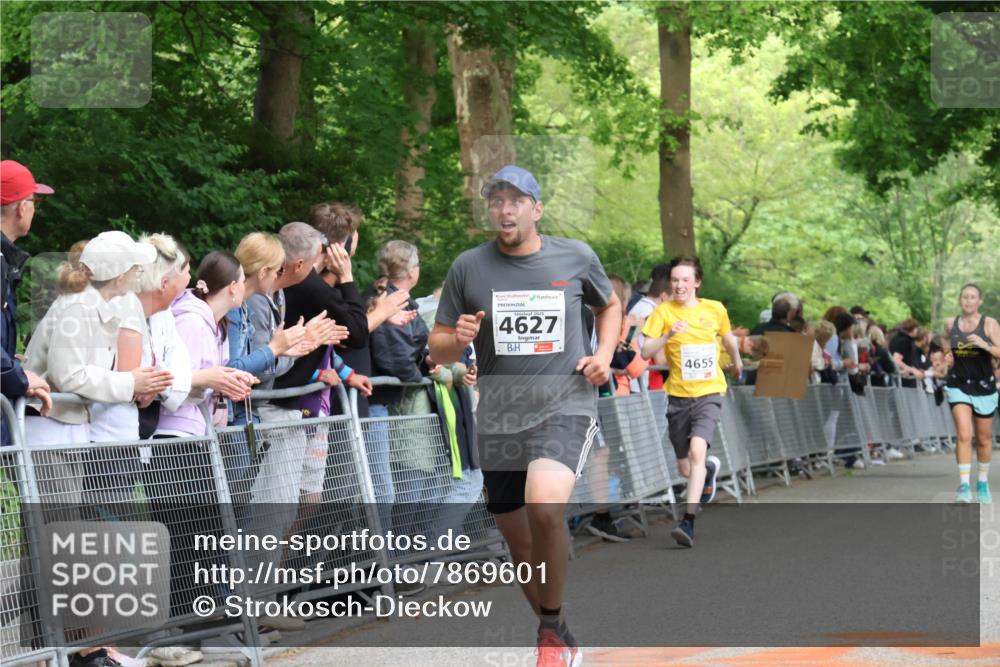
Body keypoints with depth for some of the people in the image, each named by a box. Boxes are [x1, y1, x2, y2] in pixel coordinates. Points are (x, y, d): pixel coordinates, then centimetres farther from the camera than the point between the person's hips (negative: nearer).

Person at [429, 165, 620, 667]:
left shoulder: (576, 257, 2)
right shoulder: (468, 267, 3)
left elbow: (610, 306, 22)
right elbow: (437, 352, 9)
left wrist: (604, 354, 4)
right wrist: (458, 340, -14)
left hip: (565, 408, -3)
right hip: (498, 420, 3)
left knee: (544, 505, -30)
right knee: (521, 546, 10)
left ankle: (552, 625, -9)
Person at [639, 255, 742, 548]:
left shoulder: (715, 310, 0)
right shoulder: (663, 311, -4)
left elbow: (729, 339, 21)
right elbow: (645, 352, -11)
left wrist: (736, 362, 36)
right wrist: (668, 335, -27)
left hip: (709, 393, -2)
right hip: (678, 395, 2)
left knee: (696, 450, -25)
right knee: (685, 468, 11)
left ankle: (689, 521, -26)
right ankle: (710, 468, 49)